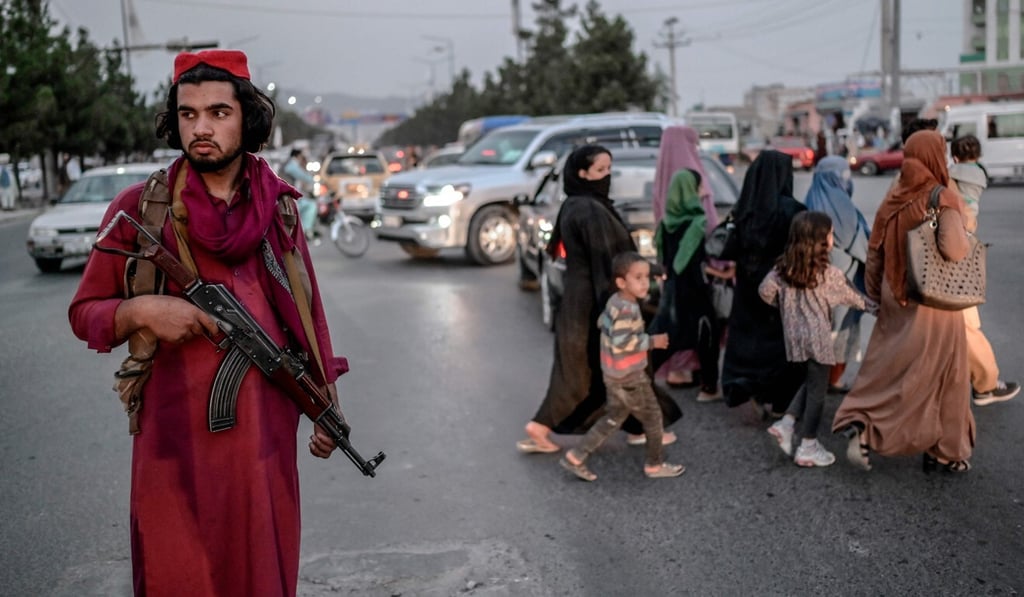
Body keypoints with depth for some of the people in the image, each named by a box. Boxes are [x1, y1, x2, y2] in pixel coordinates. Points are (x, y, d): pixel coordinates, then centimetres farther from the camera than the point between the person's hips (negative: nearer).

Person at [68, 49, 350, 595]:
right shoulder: (139, 208, -1)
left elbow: (307, 309, 13)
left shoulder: (277, 206, 7)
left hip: (267, 429, 2)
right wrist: (140, 310, -17)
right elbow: (84, 313, 4)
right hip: (175, 432, -2)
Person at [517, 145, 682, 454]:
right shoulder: (591, 211, -19)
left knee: (576, 368, 12)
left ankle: (540, 429, 11)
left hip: (578, 298, 9)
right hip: (595, 299, -9)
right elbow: (604, 262, -21)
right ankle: (640, 428, 21)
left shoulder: (573, 206, 11)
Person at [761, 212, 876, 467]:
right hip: (818, 337, -6)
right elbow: (851, 297, 0)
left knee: (811, 382, 23)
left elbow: (765, 291, 0)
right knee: (817, 390, 5)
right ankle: (808, 448, 11)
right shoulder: (829, 274, -14)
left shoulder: (783, 268, -3)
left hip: (794, 335, 6)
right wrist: (872, 306, 19)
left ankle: (786, 424, 13)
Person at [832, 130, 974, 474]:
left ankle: (860, 425, -4)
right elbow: (953, 249, -28)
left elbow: (874, 253, 6)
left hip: (896, 302, 5)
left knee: (886, 371, 14)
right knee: (942, 379, 8)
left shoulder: (893, 199, 2)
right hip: (933, 303, -5)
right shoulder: (942, 198, -14)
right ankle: (945, 453, 19)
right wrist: (965, 238, -5)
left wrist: (875, 297, 16)